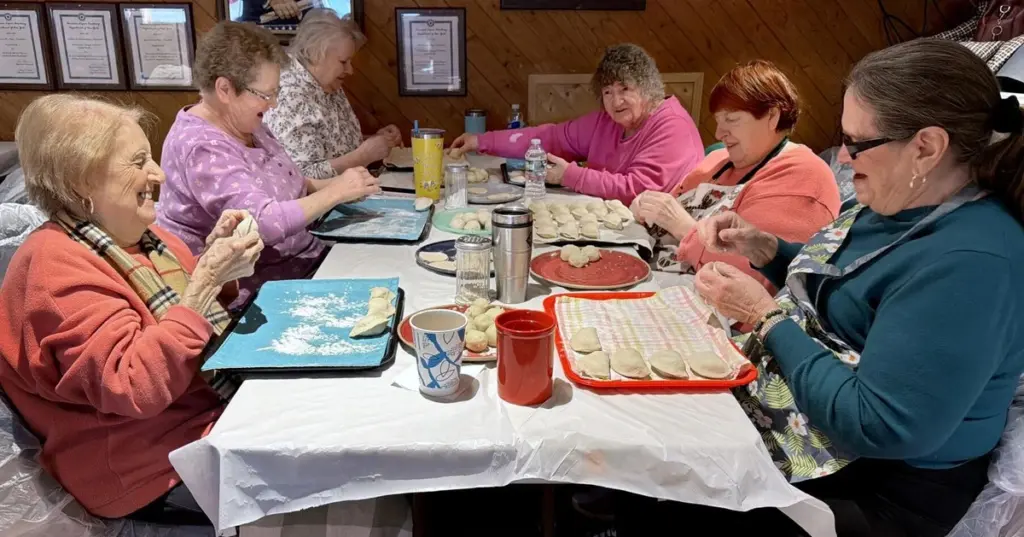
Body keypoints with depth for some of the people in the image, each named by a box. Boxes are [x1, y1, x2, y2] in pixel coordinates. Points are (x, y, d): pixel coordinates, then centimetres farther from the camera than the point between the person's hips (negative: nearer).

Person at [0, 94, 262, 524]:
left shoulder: (137, 234, 6)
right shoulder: (56, 264, -18)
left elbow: (199, 316, 18)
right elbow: (135, 387, -29)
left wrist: (214, 256, -1)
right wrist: (206, 278, -29)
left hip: (215, 403, 8)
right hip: (154, 468, -8)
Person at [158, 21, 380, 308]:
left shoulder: (247, 125, 5)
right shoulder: (201, 146, -21)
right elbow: (265, 223, -30)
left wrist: (323, 185, -2)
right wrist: (335, 192, -20)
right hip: (255, 289, -8)